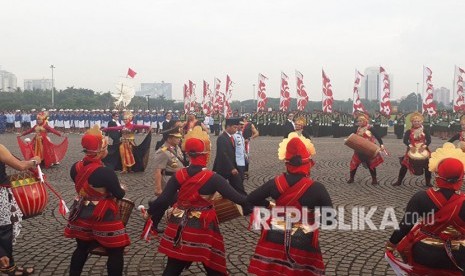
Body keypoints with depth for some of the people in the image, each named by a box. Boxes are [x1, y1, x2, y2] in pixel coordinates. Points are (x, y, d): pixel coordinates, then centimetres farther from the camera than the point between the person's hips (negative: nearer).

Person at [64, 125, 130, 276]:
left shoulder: (75, 167, -5)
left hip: (82, 214, 7)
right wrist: (122, 188, 11)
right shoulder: (106, 172, -25)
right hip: (103, 217, -7)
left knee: (82, 248, 24)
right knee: (116, 251, 8)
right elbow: (119, 195, -12)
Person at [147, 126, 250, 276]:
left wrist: (151, 209, 13)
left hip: (179, 229, 4)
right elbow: (235, 197, -15)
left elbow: (163, 200, -5)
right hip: (202, 230, -4)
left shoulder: (179, 175, -5)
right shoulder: (212, 178, -15)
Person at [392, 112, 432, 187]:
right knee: (404, 165, -2)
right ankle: (399, 181, 9)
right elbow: (405, 140, -15)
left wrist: (424, 146, -29)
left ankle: (428, 182, 14)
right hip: (412, 150, -1)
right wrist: (410, 146, -33)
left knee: (427, 166, -3)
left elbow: (429, 140, -11)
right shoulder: (409, 132, -3)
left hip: (423, 150, 1)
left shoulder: (425, 132, 0)